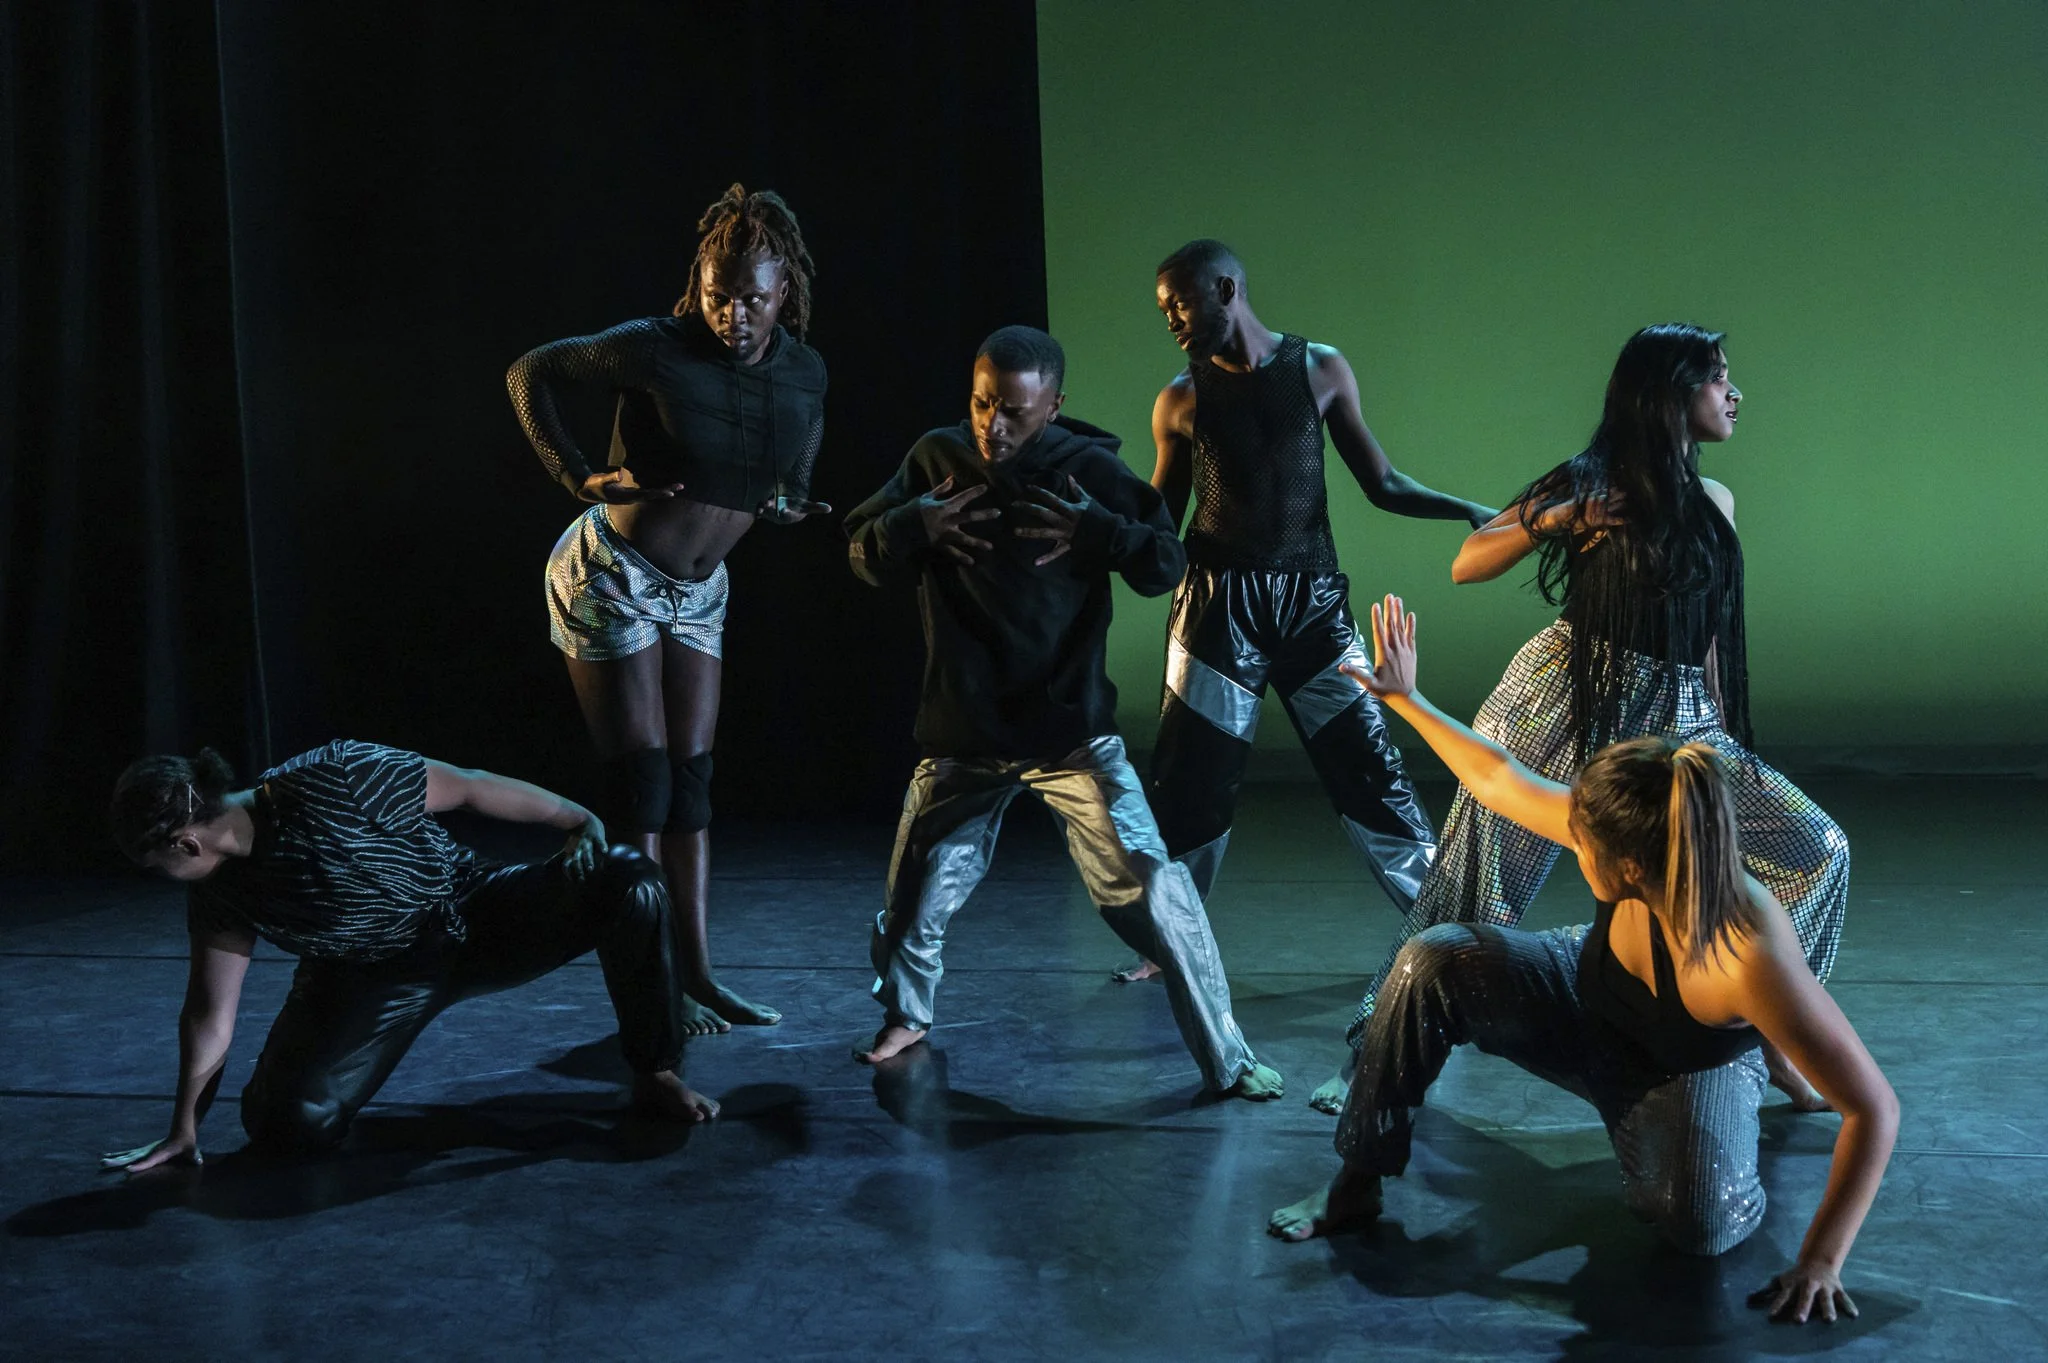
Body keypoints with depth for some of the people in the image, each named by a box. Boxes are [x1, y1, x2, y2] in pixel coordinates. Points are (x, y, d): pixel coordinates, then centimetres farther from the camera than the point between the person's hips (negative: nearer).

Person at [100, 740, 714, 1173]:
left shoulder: (332, 781, -27)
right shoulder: (220, 891, -10)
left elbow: (468, 788, -18)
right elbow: (208, 1013, -1)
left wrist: (577, 820, -10)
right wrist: (183, 1131, 2)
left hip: (477, 917, -2)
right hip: (371, 979, 3)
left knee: (630, 883, -27)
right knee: (284, 1122, -21)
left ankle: (654, 1075, -8)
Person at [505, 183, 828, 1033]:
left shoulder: (805, 376, -3)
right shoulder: (658, 350, -19)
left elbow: (793, 488, 15)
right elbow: (530, 372, -8)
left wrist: (787, 508, -8)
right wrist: (577, 478, -15)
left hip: (698, 591, 6)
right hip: (610, 575, -6)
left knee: (691, 782, 6)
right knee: (641, 781, -7)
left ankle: (698, 975, 11)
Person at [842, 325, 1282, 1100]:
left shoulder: (1090, 470, -8)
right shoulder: (936, 458, -1)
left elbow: (1167, 567, -5)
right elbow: (863, 554, 4)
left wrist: (1097, 532, -23)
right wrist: (915, 523, -17)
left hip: (1071, 732, -3)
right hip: (962, 737, 3)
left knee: (1152, 887, -12)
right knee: (917, 891, 13)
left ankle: (1226, 1059, -1)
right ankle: (906, 1016, 44)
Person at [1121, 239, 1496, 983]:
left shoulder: (1320, 370, 1)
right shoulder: (1180, 400, 3)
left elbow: (1381, 484, 3)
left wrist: (1470, 511, -9)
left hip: (1312, 600, 0)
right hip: (1219, 603, 1)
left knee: (1368, 763, -2)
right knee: (1189, 778, 1)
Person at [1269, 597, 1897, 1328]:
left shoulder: (1753, 960, -42)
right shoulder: (1629, 853, -29)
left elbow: (1874, 1110, -35)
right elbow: (1499, 781, -9)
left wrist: (1821, 1260, -34)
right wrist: (1405, 699, -2)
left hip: (1690, 1069, -4)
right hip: (1591, 1002, 5)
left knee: (1701, 1225, -35)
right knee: (1433, 961, -20)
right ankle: (1357, 1182, -6)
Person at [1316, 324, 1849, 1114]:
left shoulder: (1713, 502, 13)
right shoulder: (1590, 483, 0)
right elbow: (1467, 566, 0)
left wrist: (1724, 747, 18)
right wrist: (1551, 521, -14)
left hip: (1675, 723, 4)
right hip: (1562, 702, -4)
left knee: (1816, 850, -8)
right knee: (1471, 887, -4)